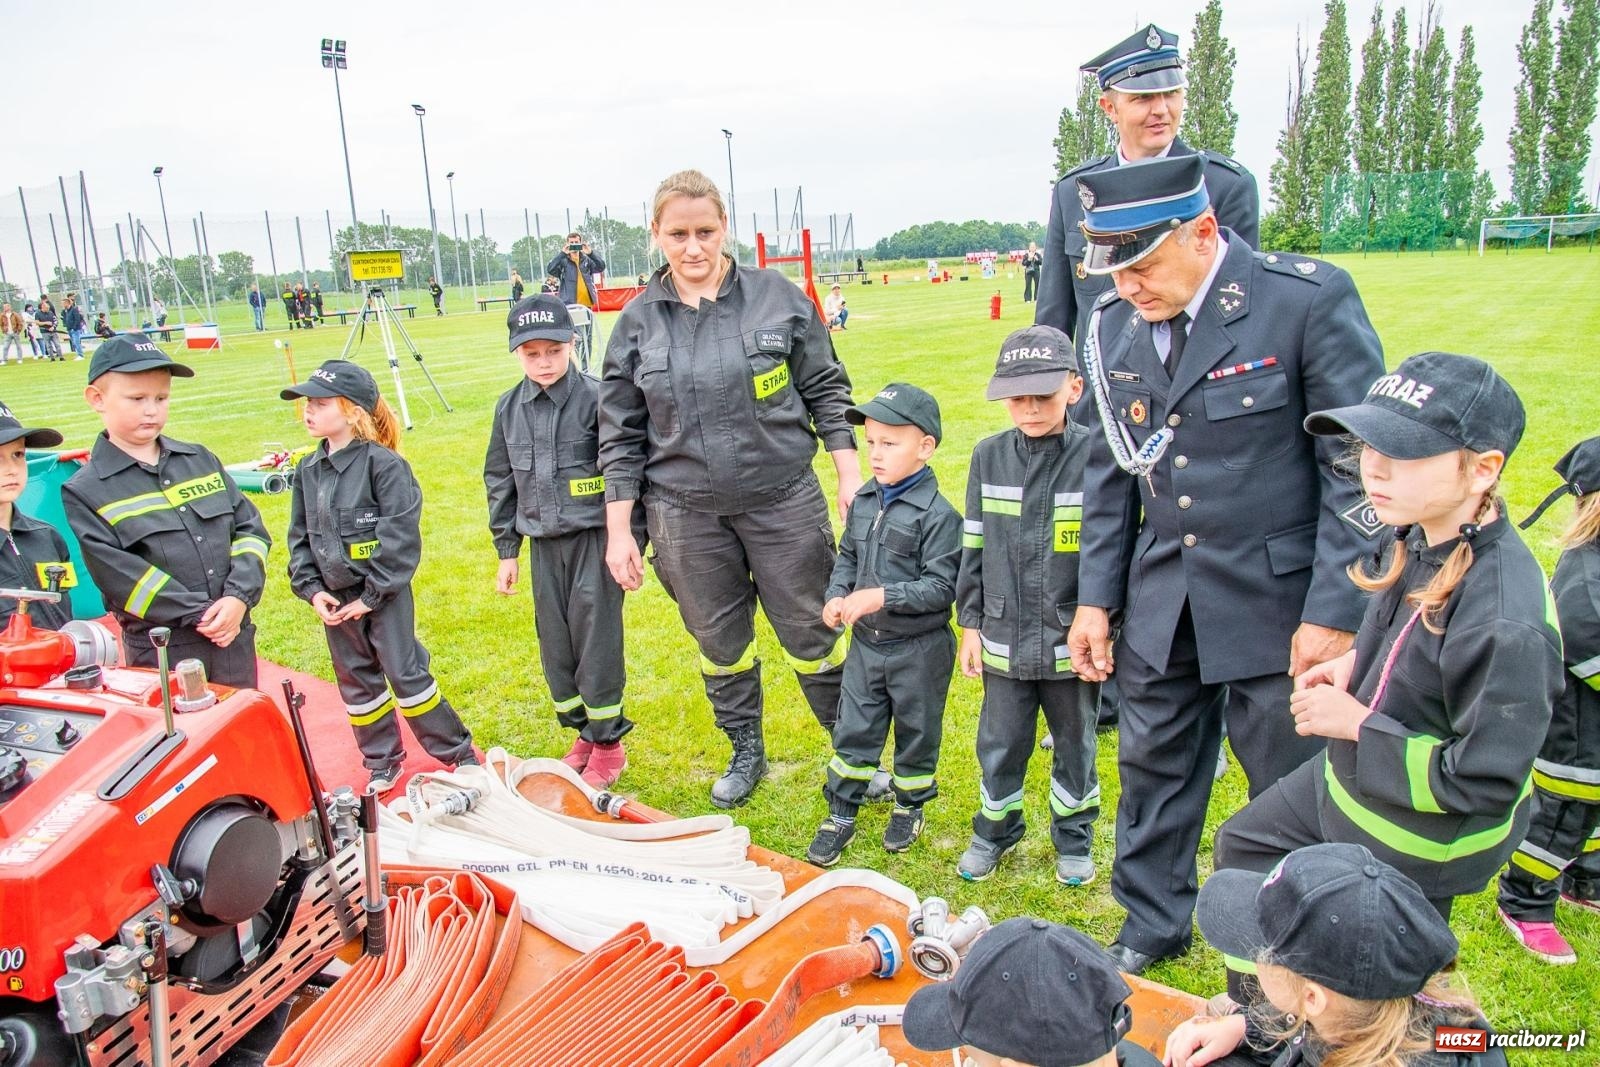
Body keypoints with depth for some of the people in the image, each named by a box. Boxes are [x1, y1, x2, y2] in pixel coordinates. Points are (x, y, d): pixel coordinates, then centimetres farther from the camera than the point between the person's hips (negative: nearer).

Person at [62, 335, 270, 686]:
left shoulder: (201, 460, 9)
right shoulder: (85, 493, -3)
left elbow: (250, 527, 4)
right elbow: (118, 575, -12)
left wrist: (239, 597, -10)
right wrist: (199, 615, -15)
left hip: (235, 636, 4)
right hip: (161, 653, -4)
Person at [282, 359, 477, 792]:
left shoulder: (383, 463, -14)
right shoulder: (307, 471, 6)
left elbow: (400, 538, -16)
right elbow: (299, 537, 10)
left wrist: (371, 595, -16)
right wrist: (311, 589, -3)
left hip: (384, 594, -6)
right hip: (335, 599, 7)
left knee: (405, 674, -1)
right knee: (356, 683, 14)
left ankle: (459, 754, 13)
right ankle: (382, 763, 29)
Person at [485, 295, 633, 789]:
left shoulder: (595, 398, -11)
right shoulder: (509, 409, 5)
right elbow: (500, 481, 13)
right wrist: (506, 550, 13)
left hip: (595, 537, -5)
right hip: (544, 543, 5)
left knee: (596, 637, -2)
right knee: (555, 641, 11)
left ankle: (607, 743, 13)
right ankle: (583, 732, 28)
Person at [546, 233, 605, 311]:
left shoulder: (587, 260, 11)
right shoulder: (563, 260, 1)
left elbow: (601, 268, -4)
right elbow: (550, 270, -15)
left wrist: (591, 253, -18)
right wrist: (562, 254, -22)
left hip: (587, 304, 4)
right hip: (569, 304, -4)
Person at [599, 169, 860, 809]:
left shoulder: (779, 298, -3)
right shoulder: (637, 323, 1)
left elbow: (826, 392, 4)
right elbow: (620, 434, 4)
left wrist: (849, 476, -1)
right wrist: (618, 529, 2)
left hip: (784, 501, -2)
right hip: (687, 515, 2)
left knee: (811, 634, 7)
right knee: (720, 642, 15)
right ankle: (746, 752, 37)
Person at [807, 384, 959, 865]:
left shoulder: (937, 514, -19)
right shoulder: (864, 501, 1)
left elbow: (941, 586, -22)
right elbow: (848, 556, 12)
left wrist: (881, 597, -28)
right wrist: (836, 595, -7)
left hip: (919, 649, -5)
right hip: (866, 642, 5)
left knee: (916, 733, 15)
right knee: (852, 731, 11)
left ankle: (910, 806, 37)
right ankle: (841, 813, 27)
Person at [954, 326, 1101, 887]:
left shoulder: (1094, 457, -11)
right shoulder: (989, 457, -2)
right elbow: (973, 549, 4)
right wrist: (970, 624, 5)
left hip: (1073, 641, -2)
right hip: (1005, 638, 2)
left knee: (1075, 743, 17)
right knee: (999, 743, 15)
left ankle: (1073, 835, 38)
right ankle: (995, 828, 38)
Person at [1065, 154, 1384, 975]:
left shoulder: (1309, 299, -15)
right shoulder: (1114, 324, 1)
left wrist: (1334, 612, -15)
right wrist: (1096, 598, 7)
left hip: (1281, 601, -4)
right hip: (1163, 600, 5)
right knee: (1153, 766, 16)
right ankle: (1152, 924, 38)